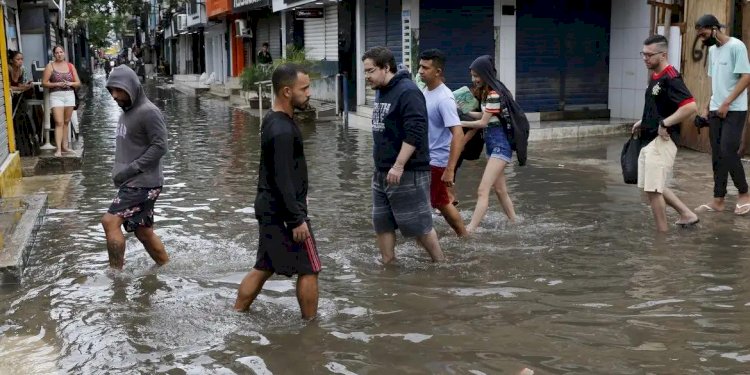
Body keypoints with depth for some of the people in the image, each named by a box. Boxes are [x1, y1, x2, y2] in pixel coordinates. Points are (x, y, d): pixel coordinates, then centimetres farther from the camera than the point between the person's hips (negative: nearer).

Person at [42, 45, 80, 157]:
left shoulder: (70, 66, 10)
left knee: (66, 122, 9)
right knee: (59, 123, -12)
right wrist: (57, 84, -15)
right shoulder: (50, 66, 1)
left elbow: (78, 83, 11)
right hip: (56, 96, -4)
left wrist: (70, 83, -10)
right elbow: (44, 83, -2)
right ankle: (58, 149, -16)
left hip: (69, 95, 4)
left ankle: (65, 145, 18)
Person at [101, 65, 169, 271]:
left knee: (110, 221, -16)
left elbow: (160, 146, -19)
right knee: (143, 231, 13)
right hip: (132, 183, 9)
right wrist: (119, 170, 8)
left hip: (143, 183, -9)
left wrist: (130, 169, -19)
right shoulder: (126, 111, 14)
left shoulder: (148, 112, -14)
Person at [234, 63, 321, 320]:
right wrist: (297, 219, -21)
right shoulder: (282, 130, -22)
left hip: (269, 208, 10)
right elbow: (283, 180, -24)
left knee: (264, 267, 17)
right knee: (309, 269, 2)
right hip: (283, 211, -10)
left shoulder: (273, 121, 10)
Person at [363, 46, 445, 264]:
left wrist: (398, 166, -27)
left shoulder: (408, 92, -17)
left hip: (408, 172, -9)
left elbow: (415, 133, -24)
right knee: (381, 224, 10)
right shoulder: (381, 91, 12)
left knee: (418, 225, 0)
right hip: (382, 173, 9)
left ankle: (441, 264, 17)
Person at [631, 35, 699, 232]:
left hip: (661, 141, -10)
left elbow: (690, 107, -28)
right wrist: (644, 122, 15)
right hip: (649, 140, 10)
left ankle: (663, 231, 8)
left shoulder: (671, 78, -18)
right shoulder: (655, 77, 12)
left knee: (654, 189, -5)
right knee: (653, 186, 18)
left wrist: (665, 123, -23)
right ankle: (686, 214, 26)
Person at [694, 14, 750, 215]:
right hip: (716, 110, 8)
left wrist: (726, 104, -18)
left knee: (728, 153, -11)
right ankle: (718, 200, 11)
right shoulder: (712, 50, 13)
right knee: (717, 156, 6)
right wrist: (707, 106, 11)